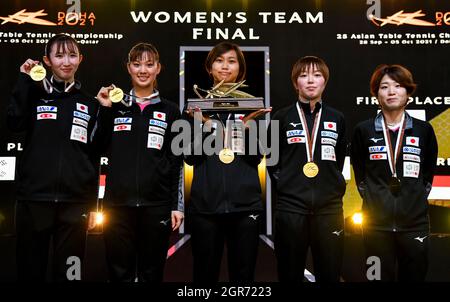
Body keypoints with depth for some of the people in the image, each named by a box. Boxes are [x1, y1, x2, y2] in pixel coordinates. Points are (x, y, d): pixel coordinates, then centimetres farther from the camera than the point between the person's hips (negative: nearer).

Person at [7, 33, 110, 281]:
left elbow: (94, 154, 12)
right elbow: (15, 123, -12)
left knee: (69, 270, 5)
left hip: (74, 201, 1)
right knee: (30, 268, 6)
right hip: (34, 198, -1)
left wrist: (91, 202, 8)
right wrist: (24, 81, -9)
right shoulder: (34, 94, 8)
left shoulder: (89, 103, 12)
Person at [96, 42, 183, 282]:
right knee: (120, 273, 7)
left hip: (156, 205, -1)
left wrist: (176, 205, 0)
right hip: (118, 204, 1)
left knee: (152, 273, 9)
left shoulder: (169, 111, 6)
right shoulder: (116, 107, 9)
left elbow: (176, 162, 5)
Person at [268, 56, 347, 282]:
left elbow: (339, 160, 17)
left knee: (330, 274, 7)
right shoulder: (282, 117, 3)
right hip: (290, 206, -2)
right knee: (290, 274, 6)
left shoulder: (337, 119, 9)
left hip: (329, 207, 2)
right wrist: (284, 184, 1)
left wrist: (332, 186, 8)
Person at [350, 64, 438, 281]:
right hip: (376, 221, -1)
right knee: (380, 277, 8)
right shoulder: (363, 130, 0)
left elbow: (428, 174, 12)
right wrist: (373, 200, 6)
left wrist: (416, 200, 6)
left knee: (414, 276, 9)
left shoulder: (424, 130, 2)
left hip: (414, 221, 1)